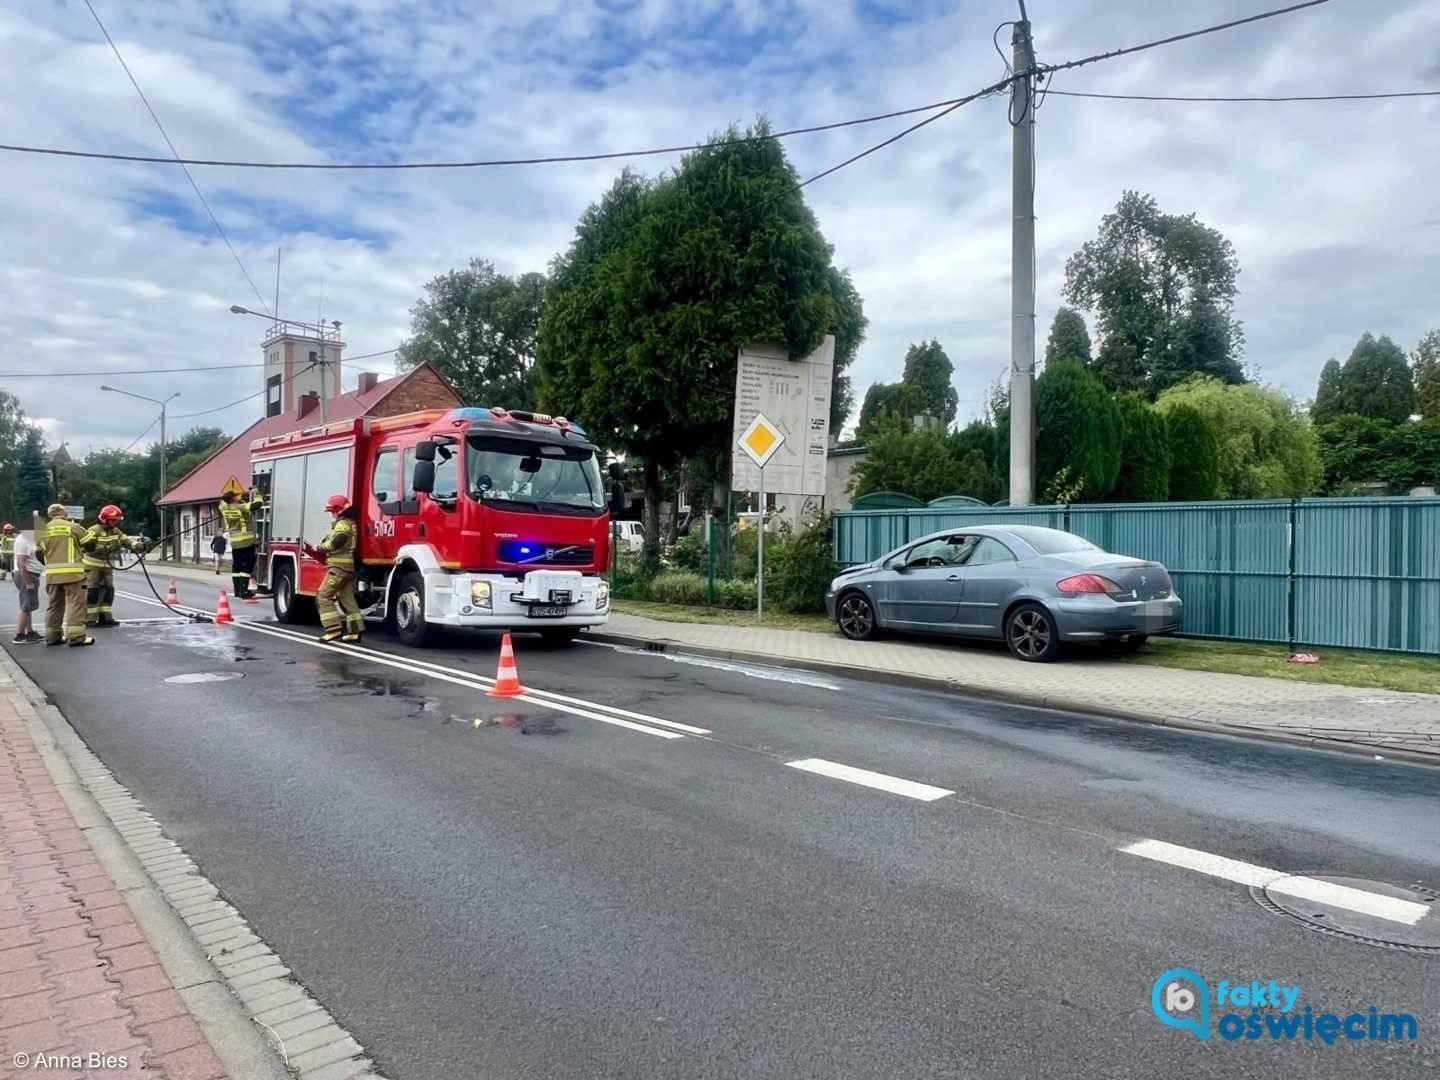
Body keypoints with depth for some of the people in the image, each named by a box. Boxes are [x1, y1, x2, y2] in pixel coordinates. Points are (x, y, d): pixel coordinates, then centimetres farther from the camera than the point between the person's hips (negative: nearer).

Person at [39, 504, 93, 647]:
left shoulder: (44, 530, 9)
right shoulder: (72, 527, -4)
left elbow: (41, 549, 12)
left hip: (52, 573, 5)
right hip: (71, 571, -5)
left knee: (54, 604, 14)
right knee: (75, 603, -4)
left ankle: (52, 635, 18)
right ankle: (76, 635, -10)